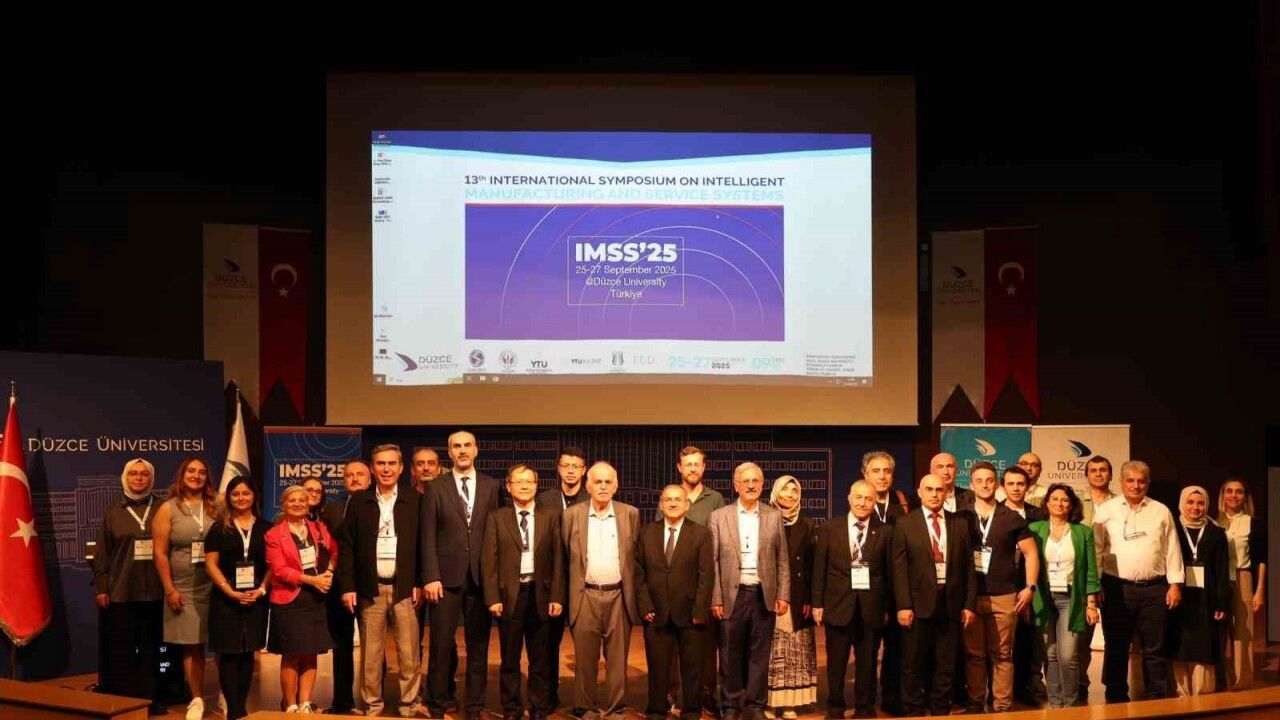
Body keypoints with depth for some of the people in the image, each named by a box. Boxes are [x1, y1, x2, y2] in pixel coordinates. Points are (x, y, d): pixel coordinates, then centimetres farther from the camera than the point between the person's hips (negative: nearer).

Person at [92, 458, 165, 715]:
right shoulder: (112, 512, 6)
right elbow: (102, 553, 5)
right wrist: (100, 587, -1)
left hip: (154, 591, 0)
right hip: (121, 592, 0)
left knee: (151, 648, 8)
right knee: (121, 649, 3)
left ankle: (149, 697, 17)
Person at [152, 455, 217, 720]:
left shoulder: (215, 508, 5)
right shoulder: (168, 509, 1)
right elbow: (160, 553, -1)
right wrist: (169, 589, -6)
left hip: (214, 586, 1)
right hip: (184, 589, -1)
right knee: (191, 646, 3)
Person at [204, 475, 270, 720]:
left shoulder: (264, 528, 8)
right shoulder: (219, 528, 3)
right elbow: (211, 564, -1)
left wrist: (261, 590, -8)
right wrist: (230, 591, -12)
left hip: (256, 599, 2)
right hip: (226, 600, -2)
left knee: (248, 654, 5)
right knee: (229, 655, -4)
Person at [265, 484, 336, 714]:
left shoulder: (319, 528, 11)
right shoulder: (274, 535, -3)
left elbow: (335, 552, 16)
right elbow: (279, 570, -10)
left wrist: (329, 573, -3)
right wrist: (312, 579, -16)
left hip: (316, 599, 4)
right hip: (289, 600, -4)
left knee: (311, 655, 4)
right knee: (291, 656, -1)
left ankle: (305, 704, 9)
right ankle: (291, 707, 8)